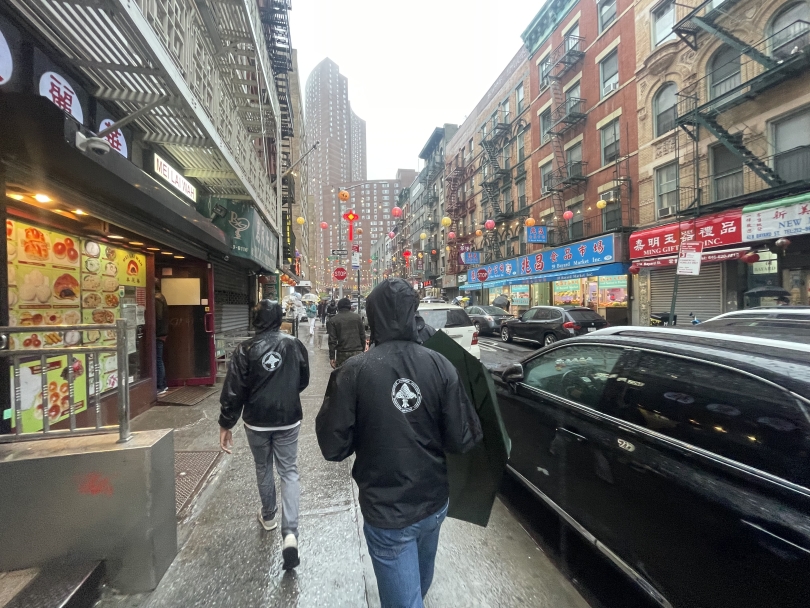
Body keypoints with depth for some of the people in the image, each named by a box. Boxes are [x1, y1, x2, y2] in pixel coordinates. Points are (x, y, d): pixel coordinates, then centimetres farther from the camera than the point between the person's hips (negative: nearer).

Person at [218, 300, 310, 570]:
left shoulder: (245, 349, -12)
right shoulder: (295, 345, -7)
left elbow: (234, 390, -11)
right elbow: (303, 381, 5)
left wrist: (226, 424, 0)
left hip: (256, 421, 0)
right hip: (288, 419, 0)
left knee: (263, 469, 22)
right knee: (289, 472, 9)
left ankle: (268, 515, 43)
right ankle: (290, 533, -2)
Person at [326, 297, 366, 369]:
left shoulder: (333, 320, -1)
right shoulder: (357, 317, 4)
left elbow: (332, 340, -4)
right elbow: (363, 336, 5)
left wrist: (332, 357, 0)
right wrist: (362, 350, 14)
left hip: (342, 354, -1)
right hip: (357, 352, 1)